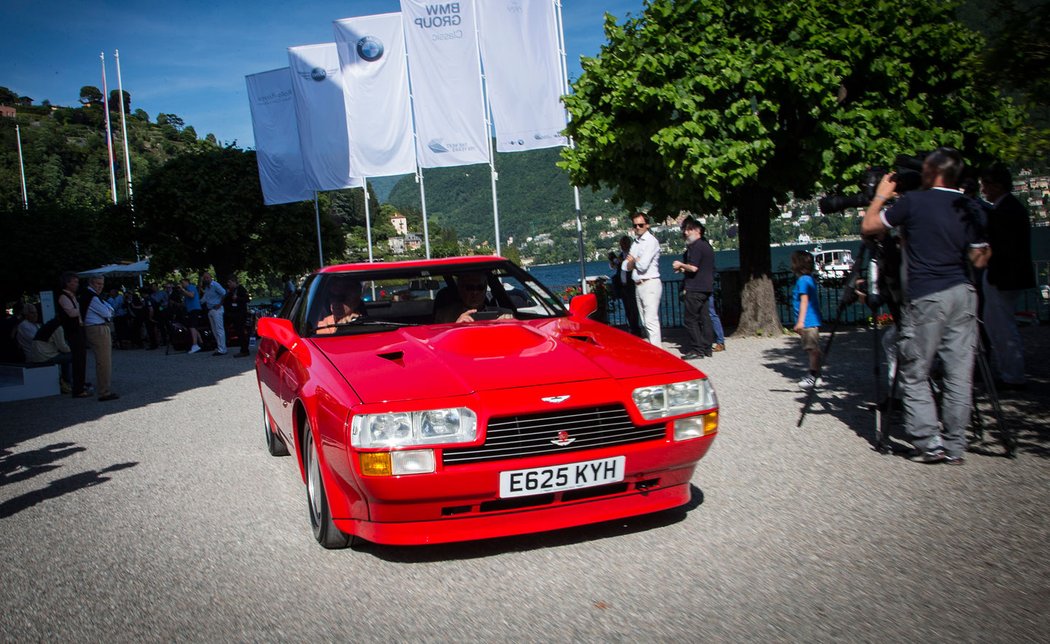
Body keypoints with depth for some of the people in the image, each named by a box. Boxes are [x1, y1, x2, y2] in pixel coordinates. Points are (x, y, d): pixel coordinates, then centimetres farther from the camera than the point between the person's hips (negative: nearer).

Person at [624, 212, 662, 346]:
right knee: (645, 322, 11)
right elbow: (626, 266, 12)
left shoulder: (651, 241, -8)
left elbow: (643, 265, -17)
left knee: (651, 321, -15)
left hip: (650, 284, -9)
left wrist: (633, 260, 2)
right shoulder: (634, 243, 16)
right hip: (638, 285, 9)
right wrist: (635, 261, -6)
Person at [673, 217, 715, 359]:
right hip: (707, 287, 10)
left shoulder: (695, 246, -12)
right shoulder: (707, 245, 19)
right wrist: (684, 269, 21)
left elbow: (694, 267, -21)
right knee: (704, 318, 11)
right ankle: (706, 348, 13)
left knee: (690, 318, -6)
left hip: (695, 288, -10)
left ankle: (697, 349, -8)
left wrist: (681, 265, -4)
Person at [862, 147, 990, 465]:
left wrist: (880, 196, 19)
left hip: (926, 298, -5)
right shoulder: (972, 209, 7)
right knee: (959, 374, 7)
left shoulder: (913, 202, -6)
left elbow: (868, 226, 5)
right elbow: (979, 259, 11)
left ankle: (929, 442, -2)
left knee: (914, 375, 5)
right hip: (963, 294, 5)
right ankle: (954, 446, 11)